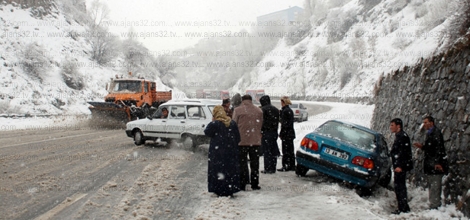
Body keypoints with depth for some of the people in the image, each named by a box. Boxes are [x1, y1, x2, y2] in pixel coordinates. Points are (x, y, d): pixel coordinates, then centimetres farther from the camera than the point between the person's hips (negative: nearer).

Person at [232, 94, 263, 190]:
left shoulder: (237, 110, -5)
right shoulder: (258, 111, 4)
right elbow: (260, 126, 10)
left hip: (242, 140, -2)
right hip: (256, 141, 2)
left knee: (242, 163, 4)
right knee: (255, 163, 10)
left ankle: (242, 184, 6)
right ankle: (255, 184, 13)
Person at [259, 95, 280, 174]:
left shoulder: (263, 109, -11)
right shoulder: (275, 109, 14)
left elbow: (261, 121, -14)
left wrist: (260, 130, -6)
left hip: (266, 132, -7)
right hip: (274, 132, 7)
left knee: (266, 151, -5)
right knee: (273, 151, 10)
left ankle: (268, 168, -6)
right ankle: (273, 168, 15)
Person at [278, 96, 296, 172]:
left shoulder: (285, 111, -16)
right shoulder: (290, 110, 13)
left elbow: (284, 123, -18)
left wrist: (281, 133, -13)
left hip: (286, 134, -10)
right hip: (290, 134, 10)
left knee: (286, 151, -5)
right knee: (290, 151, 13)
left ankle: (286, 166, -2)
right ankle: (292, 166, 18)